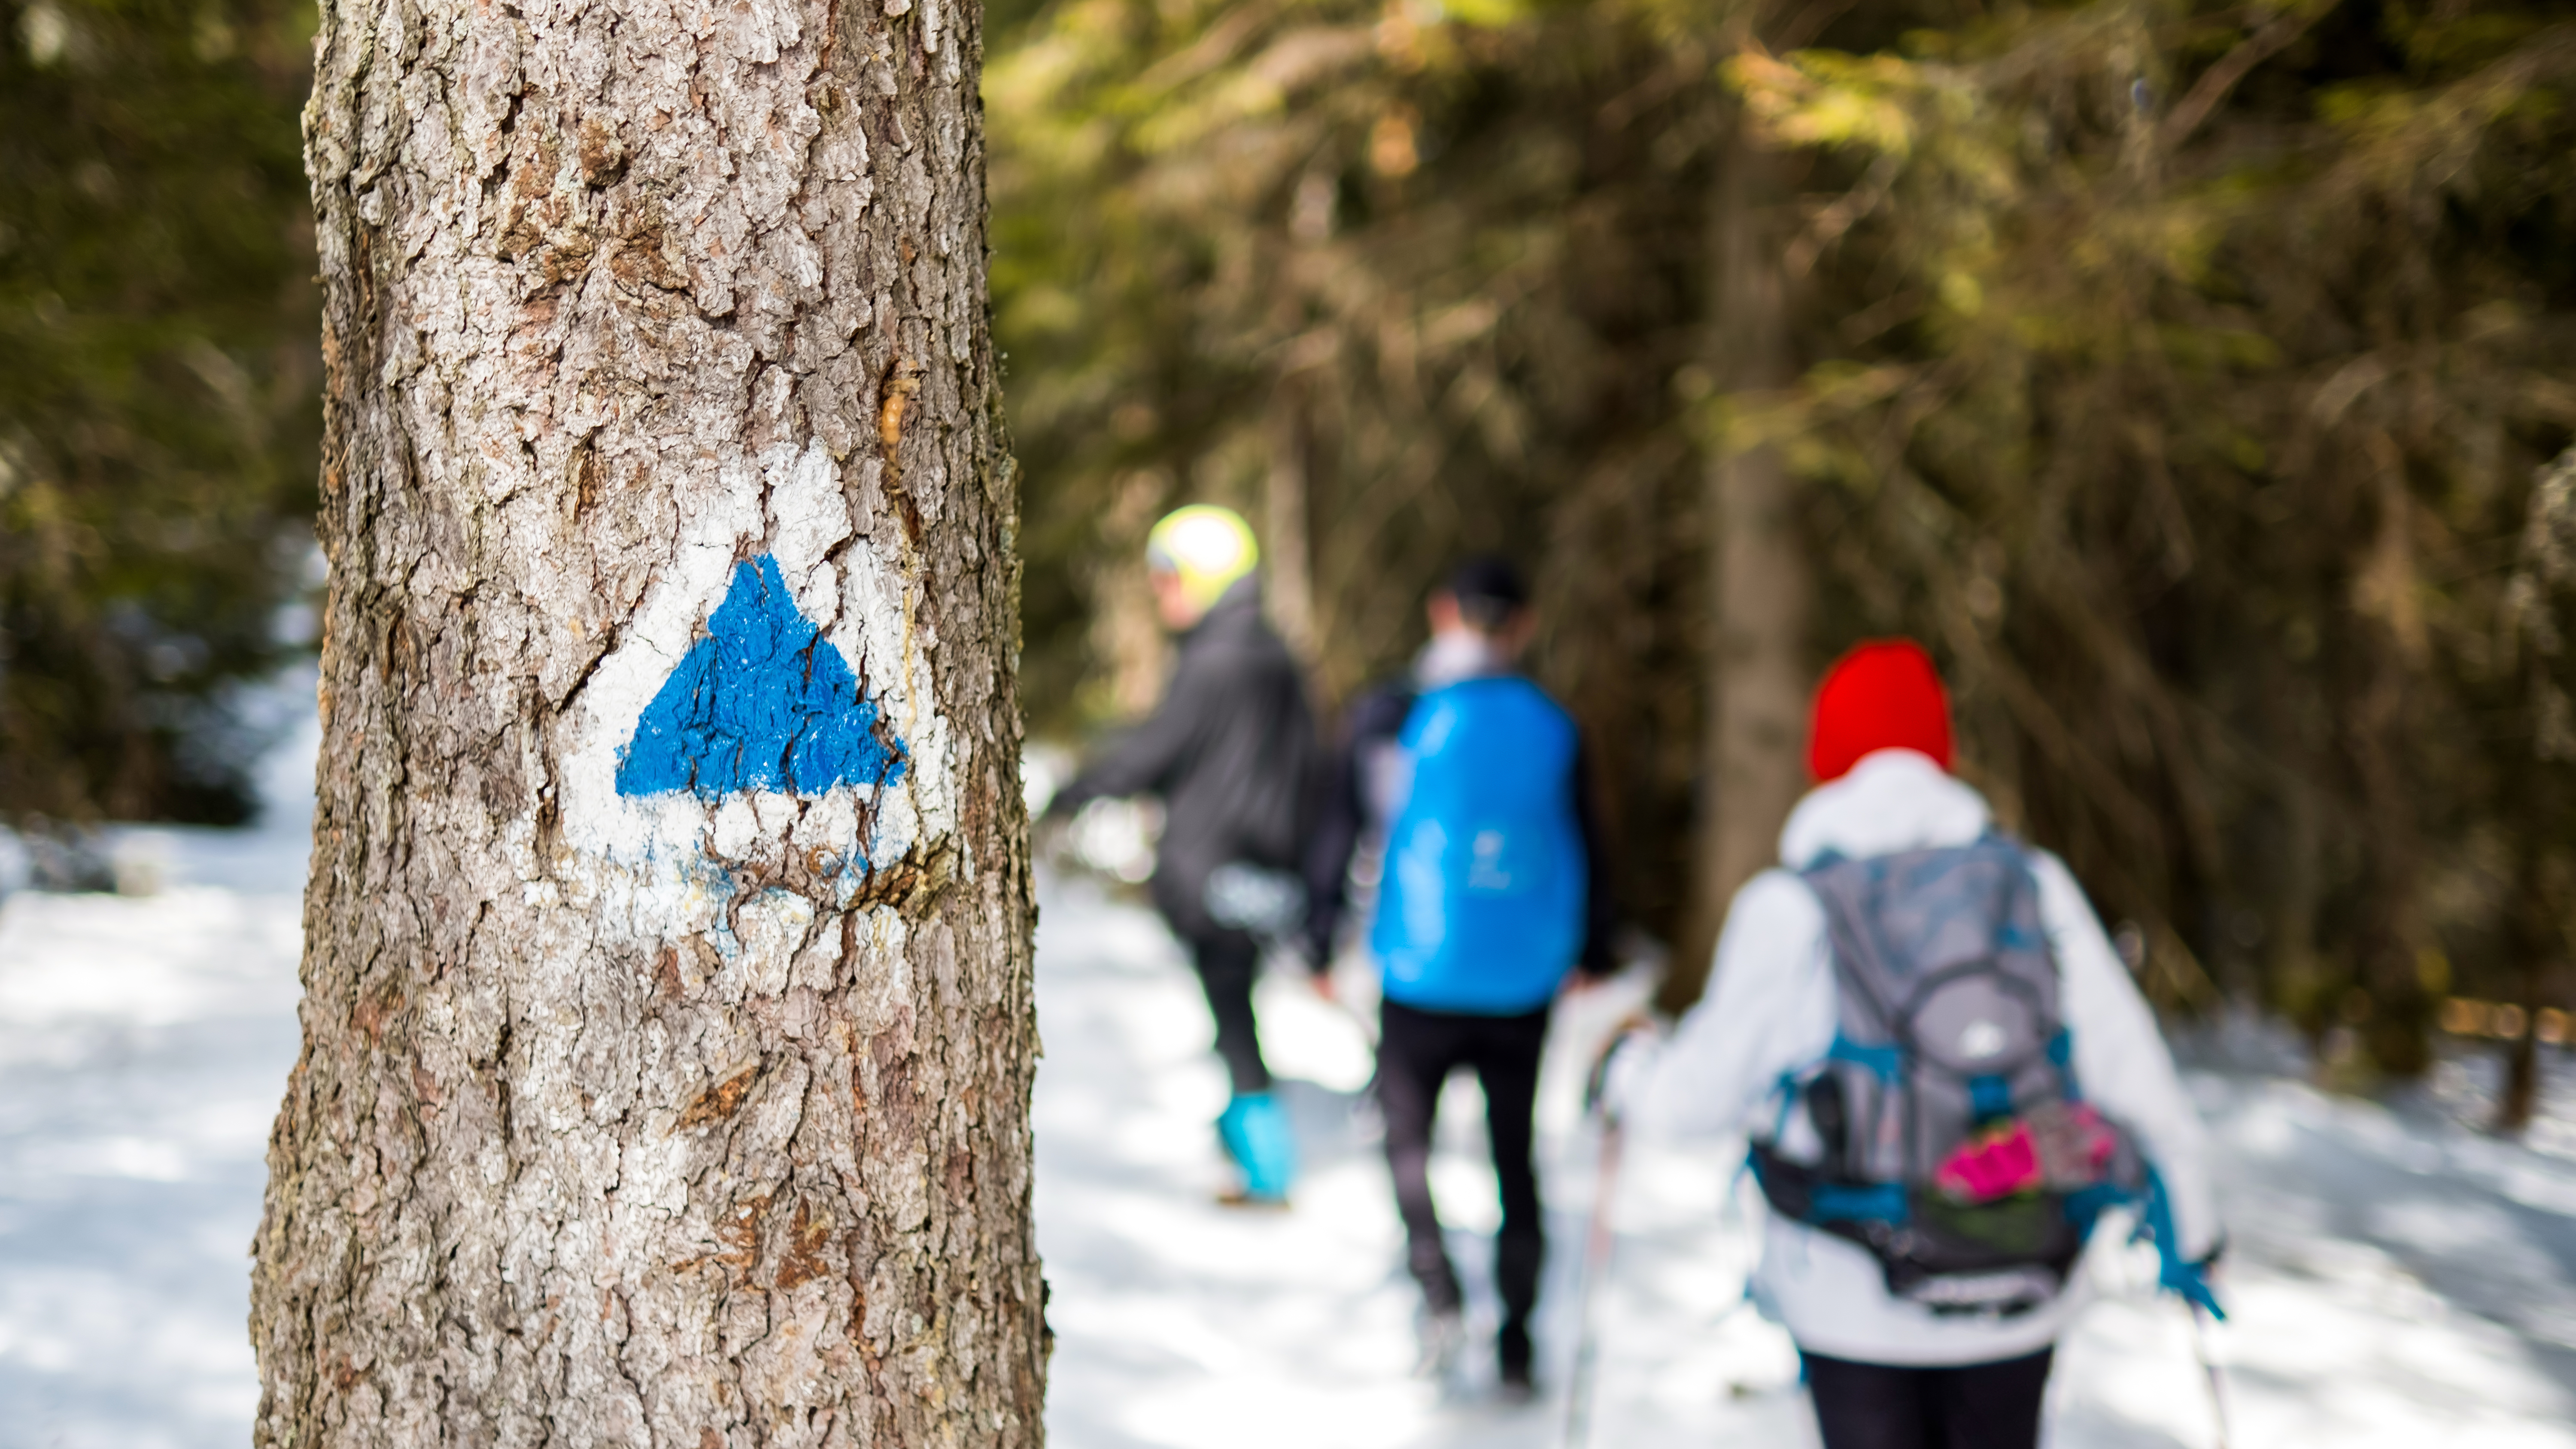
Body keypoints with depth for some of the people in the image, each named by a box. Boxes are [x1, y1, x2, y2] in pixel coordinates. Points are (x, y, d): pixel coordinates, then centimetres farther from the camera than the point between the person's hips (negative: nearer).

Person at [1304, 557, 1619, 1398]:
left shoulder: (1386, 719, -4)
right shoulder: (1550, 727, 0)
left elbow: (1337, 836, -1)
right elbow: (1584, 850, 8)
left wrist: (1320, 947, 10)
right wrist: (1593, 955, 22)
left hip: (1420, 975, -2)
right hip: (1522, 983, 2)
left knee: (1406, 1134, 13)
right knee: (1515, 1155, 12)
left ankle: (1439, 1298, -7)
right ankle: (1516, 1346, 13)